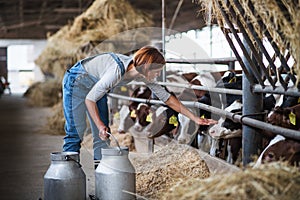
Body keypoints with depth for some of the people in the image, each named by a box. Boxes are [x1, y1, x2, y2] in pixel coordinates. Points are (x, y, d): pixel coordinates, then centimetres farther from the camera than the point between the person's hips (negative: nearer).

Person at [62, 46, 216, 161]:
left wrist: (195, 118, -9)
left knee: (102, 135, 1)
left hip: (95, 85, 7)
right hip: (77, 80, -7)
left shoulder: (143, 74, -15)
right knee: (76, 130, -11)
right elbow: (90, 99, -27)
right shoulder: (117, 71, -37)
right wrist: (100, 125, -31)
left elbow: (166, 97, -8)